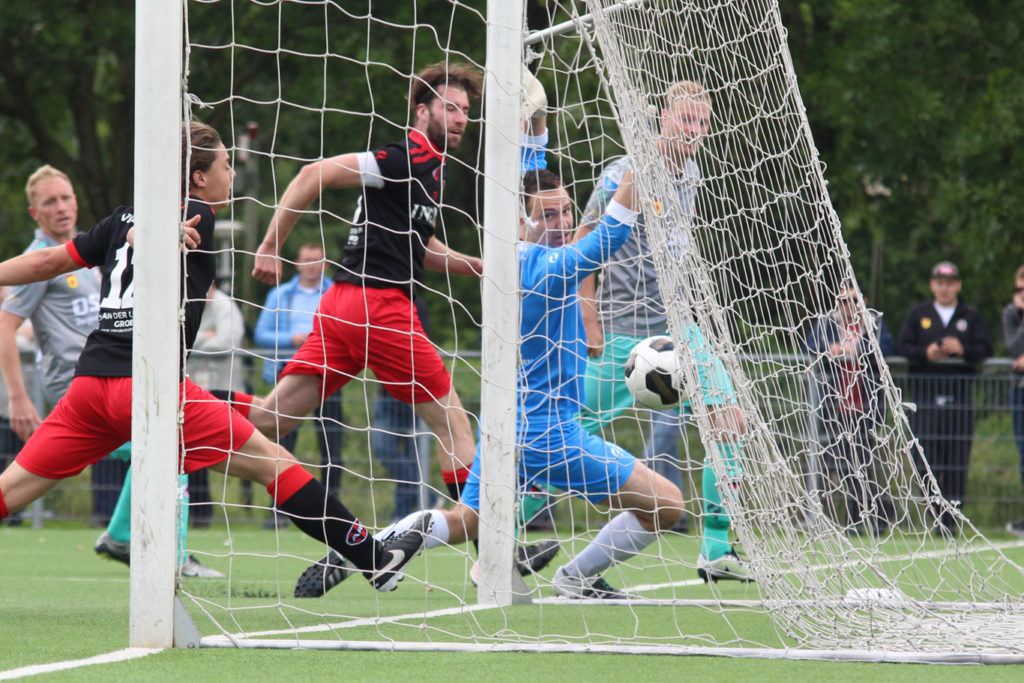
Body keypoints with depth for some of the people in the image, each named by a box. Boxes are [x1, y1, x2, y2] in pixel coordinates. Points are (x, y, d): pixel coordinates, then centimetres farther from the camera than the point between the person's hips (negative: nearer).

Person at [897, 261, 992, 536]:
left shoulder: (971, 316, 13)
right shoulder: (918, 315, 14)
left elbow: (985, 348, 3)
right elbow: (903, 346, 5)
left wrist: (963, 350, -15)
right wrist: (925, 354, -12)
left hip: (959, 391, 0)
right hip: (926, 392, 0)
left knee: (957, 457, -4)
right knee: (927, 455, -5)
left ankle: (951, 517, -3)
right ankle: (936, 511, 1)